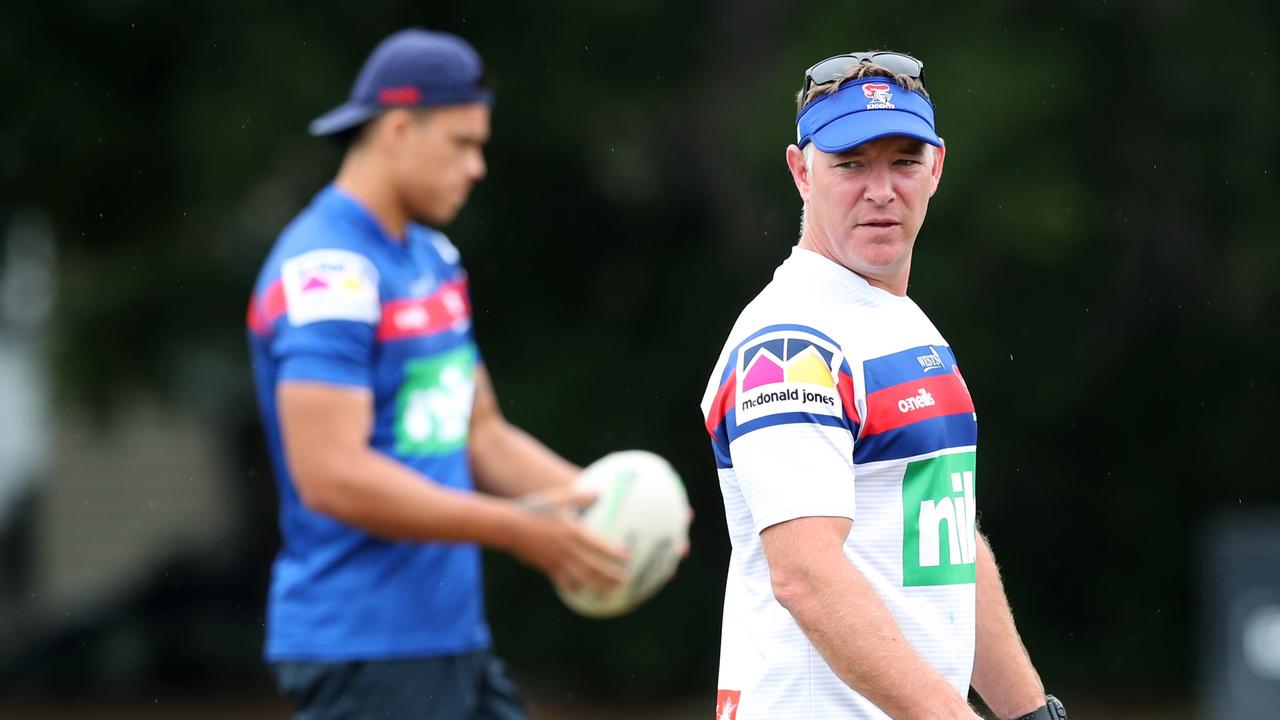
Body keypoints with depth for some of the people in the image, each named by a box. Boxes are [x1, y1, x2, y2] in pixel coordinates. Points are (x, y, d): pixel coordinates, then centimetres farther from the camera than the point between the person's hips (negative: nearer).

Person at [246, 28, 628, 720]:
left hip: (452, 637, 10)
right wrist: (516, 529, -22)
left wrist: (593, 500, 2)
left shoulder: (433, 258, 15)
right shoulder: (329, 273, -16)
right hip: (362, 654, -10)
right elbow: (332, 475, -24)